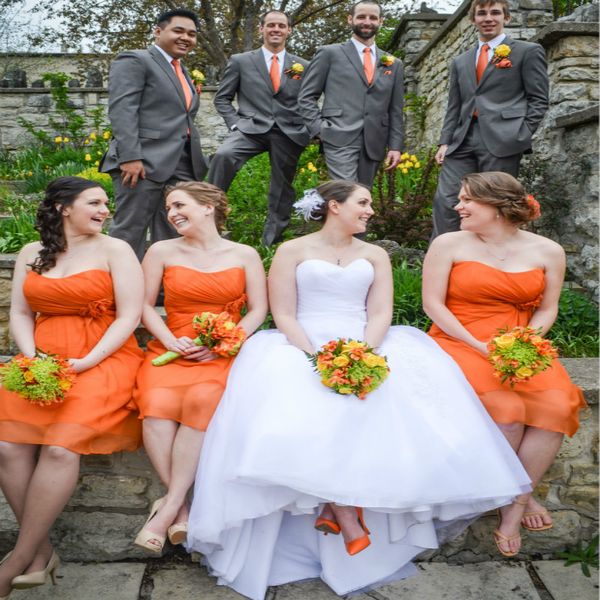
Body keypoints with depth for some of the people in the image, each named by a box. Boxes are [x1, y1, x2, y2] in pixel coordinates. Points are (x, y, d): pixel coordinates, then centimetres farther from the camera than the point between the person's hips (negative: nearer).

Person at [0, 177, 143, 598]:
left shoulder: (115, 251, 2)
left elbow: (129, 317, -5)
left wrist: (85, 363, -15)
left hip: (103, 359, -4)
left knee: (60, 447, -25)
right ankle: (42, 552, -7)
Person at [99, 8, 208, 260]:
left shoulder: (182, 72, 25)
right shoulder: (134, 60, -1)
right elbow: (121, 109, -12)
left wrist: (196, 161, 17)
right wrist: (130, 157, -22)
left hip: (181, 166, 8)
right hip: (144, 162, -8)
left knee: (173, 235, 7)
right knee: (129, 232, -3)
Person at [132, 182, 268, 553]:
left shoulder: (244, 255, 9)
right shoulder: (162, 251, 12)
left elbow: (258, 310, 6)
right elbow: (145, 305, 11)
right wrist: (171, 341, -7)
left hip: (223, 353, -1)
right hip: (169, 350, 2)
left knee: (202, 400, -35)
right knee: (157, 405, -31)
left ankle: (169, 507, -25)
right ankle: (181, 510, -21)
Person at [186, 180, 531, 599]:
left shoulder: (375, 256, 17)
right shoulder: (292, 251, 8)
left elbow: (381, 314, 5)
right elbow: (284, 316, 0)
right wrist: (316, 357, -16)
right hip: (302, 350, -2)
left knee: (397, 396, -27)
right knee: (298, 408, -32)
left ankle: (342, 505, -24)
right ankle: (343, 512, -26)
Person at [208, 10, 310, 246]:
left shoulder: (303, 66, 12)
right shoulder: (240, 61, 8)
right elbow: (222, 98, 10)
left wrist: (310, 128, 0)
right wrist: (235, 124, -5)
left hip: (289, 133, 2)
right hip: (252, 128, -2)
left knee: (282, 188, 5)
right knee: (223, 155, -30)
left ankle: (271, 242, 18)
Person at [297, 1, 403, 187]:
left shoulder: (393, 64, 18)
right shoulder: (330, 53, 7)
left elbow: (395, 110, 16)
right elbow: (306, 97, 5)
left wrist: (395, 146, 7)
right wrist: (320, 130, -6)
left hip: (373, 143, 4)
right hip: (339, 139, -4)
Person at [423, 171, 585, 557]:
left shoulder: (547, 251, 6)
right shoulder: (449, 244, 0)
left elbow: (547, 308, 8)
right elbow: (432, 303, -4)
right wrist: (478, 345, -14)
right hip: (458, 344, -2)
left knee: (556, 405, -25)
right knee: (506, 410, -27)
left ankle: (515, 504, -9)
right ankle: (522, 496, 1)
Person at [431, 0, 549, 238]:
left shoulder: (528, 51, 8)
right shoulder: (460, 62, 22)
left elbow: (539, 100, 3)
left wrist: (521, 136, -7)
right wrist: (445, 142, 8)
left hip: (501, 140, -4)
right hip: (463, 141, 4)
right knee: (445, 202, -6)